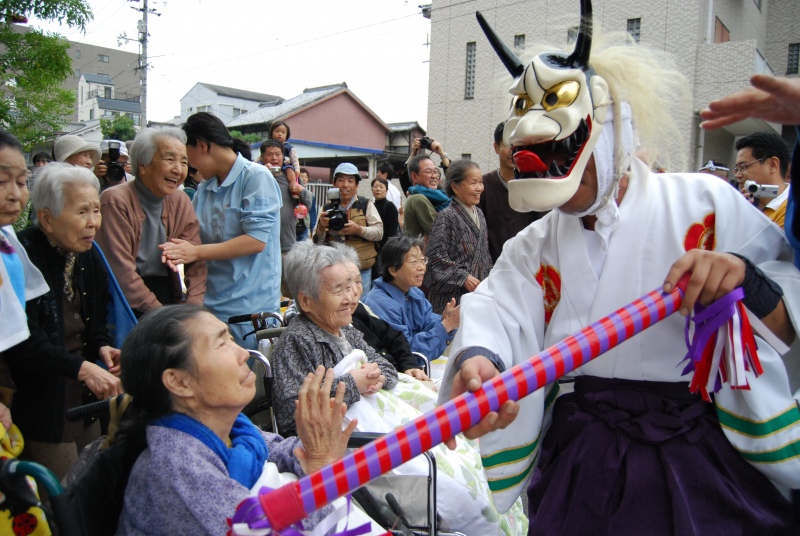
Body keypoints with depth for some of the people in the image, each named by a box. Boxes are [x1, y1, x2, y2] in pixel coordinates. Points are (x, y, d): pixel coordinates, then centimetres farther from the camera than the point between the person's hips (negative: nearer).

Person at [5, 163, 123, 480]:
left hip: (86, 394, 7)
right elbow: (24, 342, -22)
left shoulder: (89, 256, 6)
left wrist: (103, 347, -3)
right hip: (40, 398, -7)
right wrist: (80, 368, -29)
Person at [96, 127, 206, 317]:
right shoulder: (115, 201, -12)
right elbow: (121, 272, -16)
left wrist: (193, 308, -13)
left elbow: (196, 260, 1)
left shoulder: (181, 202, 5)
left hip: (170, 295, 5)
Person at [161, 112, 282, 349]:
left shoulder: (256, 177, -8)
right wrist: (178, 250, -10)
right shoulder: (204, 188, 14)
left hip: (251, 307, -6)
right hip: (211, 304, 6)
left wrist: (197, 252, -14)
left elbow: (256, 240, -16)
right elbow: (194, 238, 14)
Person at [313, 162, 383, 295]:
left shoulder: (366, 205, 5)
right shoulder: (327, 208, 8)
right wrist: (321, 227, -14)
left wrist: (359, 229, -20)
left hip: (362, 270, -1)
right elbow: (317, 241, 7)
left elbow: (379, 232, -3)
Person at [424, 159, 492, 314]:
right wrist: (464, 278, -17)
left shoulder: (479, 214, 11)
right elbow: (435, 256, -18)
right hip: (453, 295, -7)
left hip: (478, 292, 7)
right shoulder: (447, 217, -13)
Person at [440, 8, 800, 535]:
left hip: (700, 459, -2)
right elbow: (496, 310, -16)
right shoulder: (533, 245, 3)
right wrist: (476, 361, -38)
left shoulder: (704, 204, -6)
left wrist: (747, 282, -26)